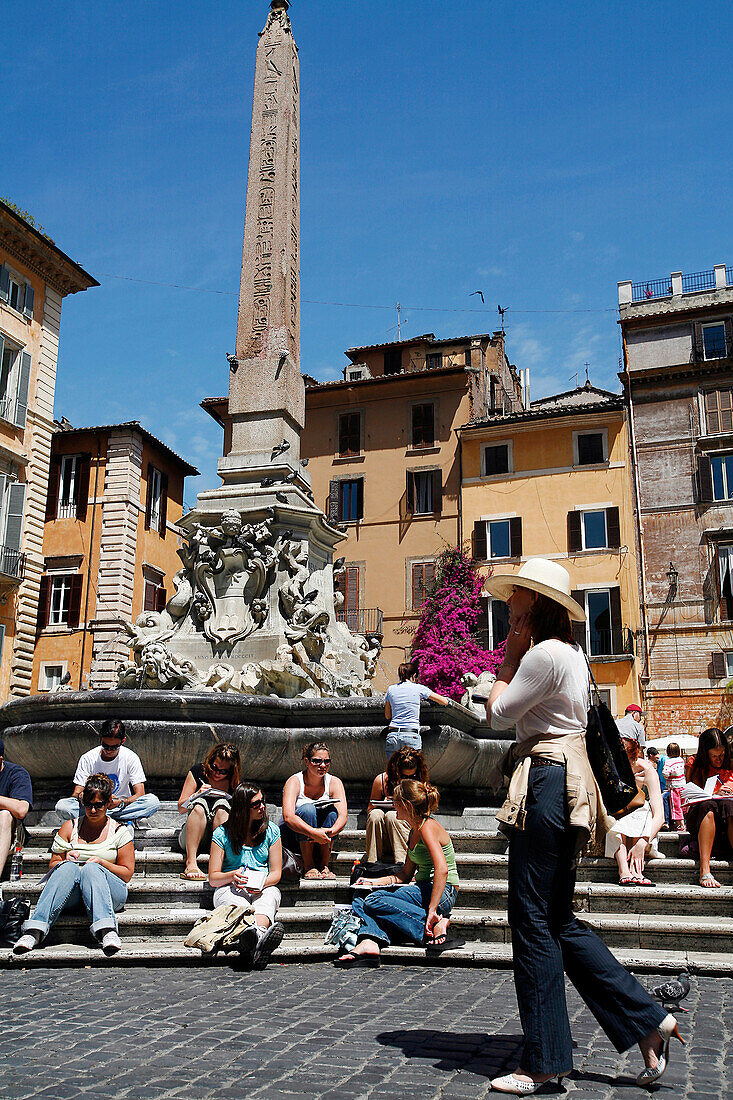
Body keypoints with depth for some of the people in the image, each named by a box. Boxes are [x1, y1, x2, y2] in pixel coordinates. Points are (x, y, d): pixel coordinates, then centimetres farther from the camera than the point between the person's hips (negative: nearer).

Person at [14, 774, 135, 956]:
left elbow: (127, 873, 7)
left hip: (110, 892, -1)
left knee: (90, 869, -34)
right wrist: (65, 860, -8)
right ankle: (35, 930, -46)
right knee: (68, 868, -31)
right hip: (72, 898, 2)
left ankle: (107, 930, -54)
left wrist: (102, 862, -9)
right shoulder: (69, 827, 15)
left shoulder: (120, 831, 10)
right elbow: (52, 866, 15)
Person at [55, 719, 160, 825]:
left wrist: (121, 802, -33)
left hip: (122, 807, -1)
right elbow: (77, 793, -7)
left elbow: (140, 794, -12)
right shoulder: (87, 759, -7)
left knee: (153, 801, -29)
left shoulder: (131, 758, -8)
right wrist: (80, 796, -32)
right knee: (61, 806, -28)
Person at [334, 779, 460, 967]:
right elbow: (405, 875, 22)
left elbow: (441, 869, -26)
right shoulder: (414, 831, 17)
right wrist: (375, 881, 10)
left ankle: (436, 924, -22)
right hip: (423, 889, 9)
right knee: (360, 901, -3)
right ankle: (369, 943, -27)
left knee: (374, 900, -23)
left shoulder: (428, 827, -13)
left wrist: (431, 911, -31)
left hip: (443, 893, -9)